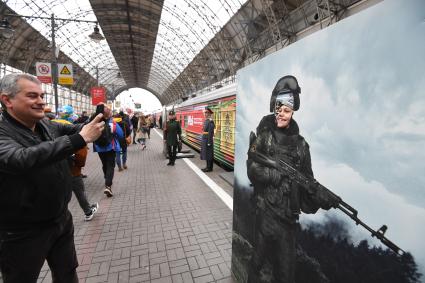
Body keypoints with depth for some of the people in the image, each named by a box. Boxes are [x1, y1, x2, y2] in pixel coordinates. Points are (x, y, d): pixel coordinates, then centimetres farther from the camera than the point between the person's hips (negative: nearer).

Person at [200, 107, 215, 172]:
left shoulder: (210, 121, -15)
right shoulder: (205, 121, 13)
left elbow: (211, 132, -20)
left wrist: (209, 142, -22)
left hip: (208, 140, -9)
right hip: (204, 139, 9)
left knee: (209, 154, -2)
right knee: (206, 153, 14)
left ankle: (210, 168, 8)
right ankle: (208, 167, 23)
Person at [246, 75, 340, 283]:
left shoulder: (300, 143, 6)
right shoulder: (263, 136, -2)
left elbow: (307, 179, 5)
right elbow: (253, 170, -10)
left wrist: (322, 197, -10)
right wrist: (280, 173, -18)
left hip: (289, 211, 3)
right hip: (266, 207, -3)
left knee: (287, 263, 17)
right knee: (263, 264, 9)